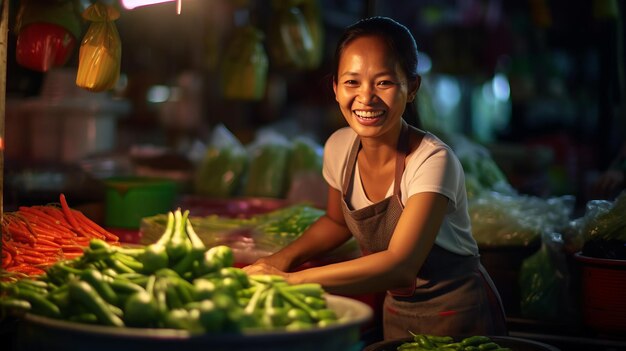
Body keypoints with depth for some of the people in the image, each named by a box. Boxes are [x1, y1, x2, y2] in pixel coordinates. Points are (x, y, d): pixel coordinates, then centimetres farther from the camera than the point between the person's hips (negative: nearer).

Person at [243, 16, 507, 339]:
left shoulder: (433, 161, -26)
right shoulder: (339, 147, -9)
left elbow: (400, 266, -34)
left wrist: (289, 279, -37)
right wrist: (284, 258, -8)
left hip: (457, 316, -5)